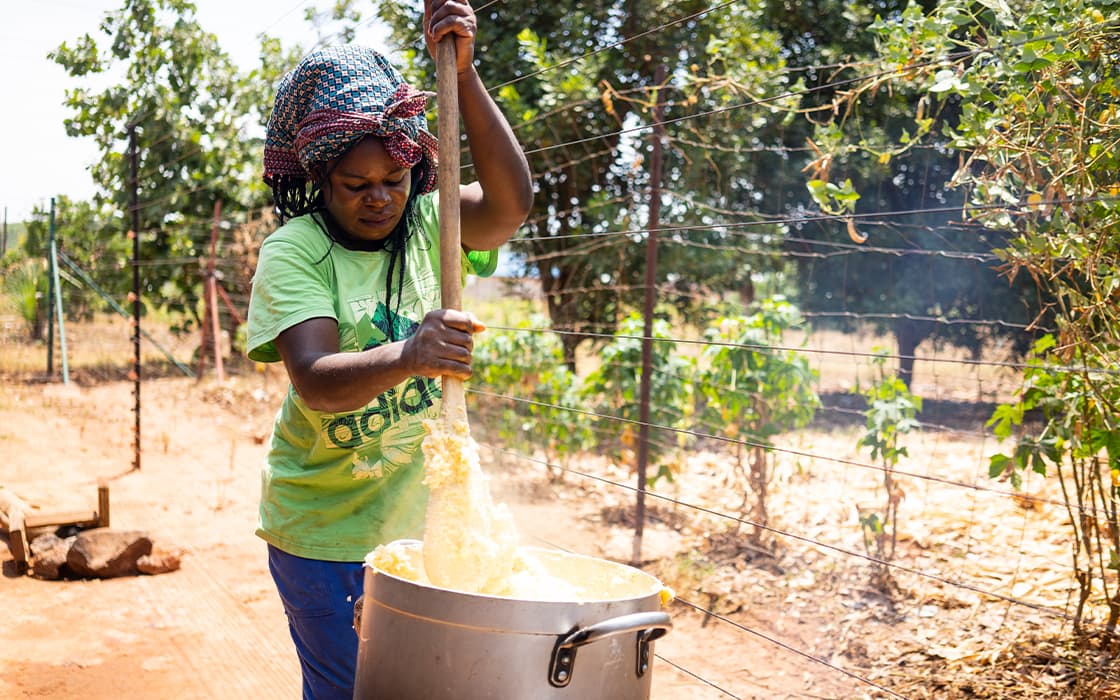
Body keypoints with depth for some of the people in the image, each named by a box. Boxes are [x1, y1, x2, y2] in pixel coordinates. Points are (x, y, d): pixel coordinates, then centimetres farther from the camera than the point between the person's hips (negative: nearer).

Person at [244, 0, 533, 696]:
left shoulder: (428, 222, -3)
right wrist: (407, 358, -48)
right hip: (322, 527, -4)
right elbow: (316, 381, -28)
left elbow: (510, 203, -24)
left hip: (415, 514, 4)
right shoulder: (293, 251, -15)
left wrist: (463, 72, -31)